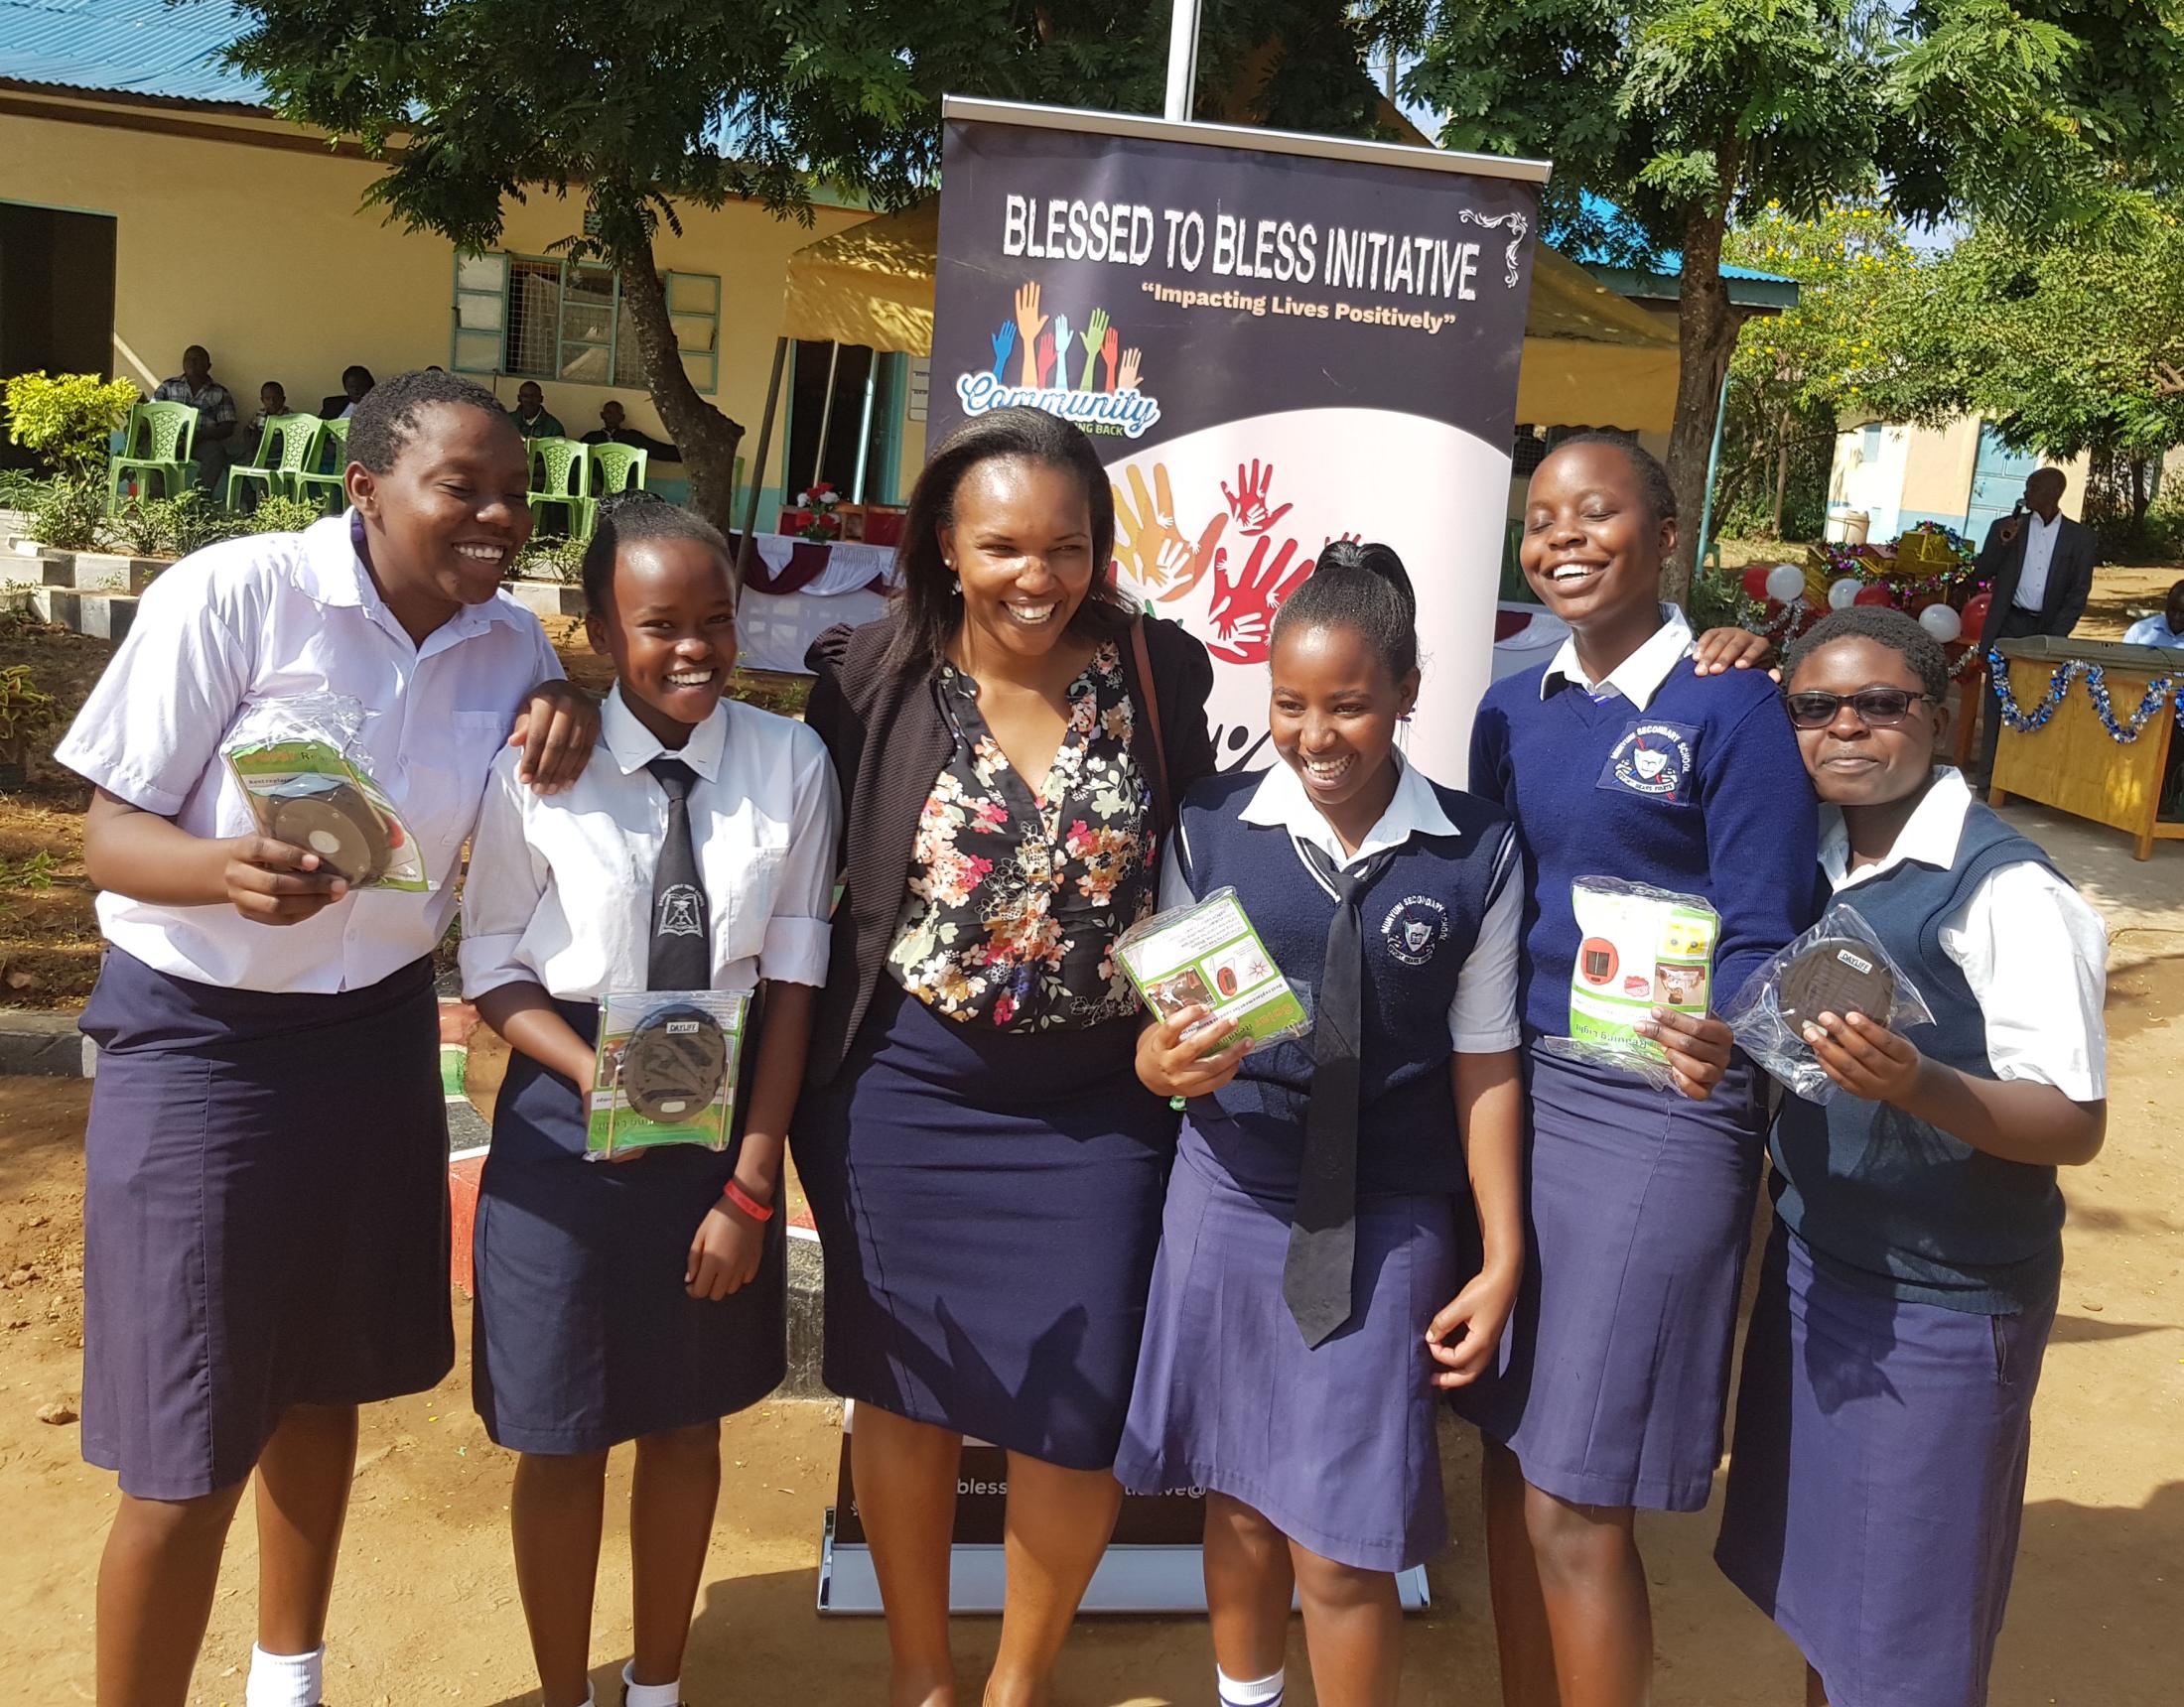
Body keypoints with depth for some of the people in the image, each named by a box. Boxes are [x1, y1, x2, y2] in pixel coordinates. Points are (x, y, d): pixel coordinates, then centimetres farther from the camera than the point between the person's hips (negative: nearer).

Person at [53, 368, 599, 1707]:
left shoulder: (511, 639, -1)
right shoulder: (231, 595, -17)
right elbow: (110, 836, -14)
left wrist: (567, 709, -8)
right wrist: (228, 869, -37)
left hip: (380, 1031, 5)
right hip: (202, 1036, -5)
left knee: (322, 1384, 20)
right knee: (186, 1454, -2)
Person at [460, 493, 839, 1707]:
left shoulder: (791, 765, -9)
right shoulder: (541, 766, -10)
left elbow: (793, 983, -7)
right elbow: (493, 965, -3)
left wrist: (752, 1185, -8)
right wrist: (597, 1076, -20)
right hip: (570, 1121, -1)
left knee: (689, 1422, 17)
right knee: (563, 1434, 10)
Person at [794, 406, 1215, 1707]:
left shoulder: (1159, 673, -4)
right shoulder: (876, 676, -7)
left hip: (1100, 1099, 1)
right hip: (906, 1090, 0)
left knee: (1080, 1410, 4)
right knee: (906, 1383, 14)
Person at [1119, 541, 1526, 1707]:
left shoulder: (1476, 854, -5)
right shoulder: (1210, 829, -4)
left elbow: (1484, 1066, 1)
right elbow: (1159, 1025, 2)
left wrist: (1502, 1257, 3)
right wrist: (1164, 1063, -22)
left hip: (1389, 1224, -1)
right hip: (1230, 1199, 2)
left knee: (1343, 1545, 2)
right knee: (1241, 1503, 17)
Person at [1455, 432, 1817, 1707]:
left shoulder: (1733, 711, -7)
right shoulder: (1514, 712, 12)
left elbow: (1760, 940, -12)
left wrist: (1717, 1044, -32)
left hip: (1659, 1112, -6)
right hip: (1511, 1091, 6)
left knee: (1576, 1507, -2)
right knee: (1510, 1449, 14)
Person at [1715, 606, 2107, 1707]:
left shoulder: (2005, 889, -18)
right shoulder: (1804, 859, 2)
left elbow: (2076, 1123, -18)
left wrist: (1920, 1086, -38)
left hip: (1943, 1304, -6)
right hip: (1809, 1264, 6)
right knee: (1812, 1580, 20)